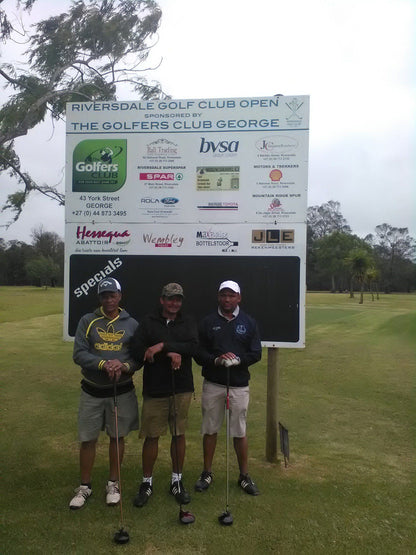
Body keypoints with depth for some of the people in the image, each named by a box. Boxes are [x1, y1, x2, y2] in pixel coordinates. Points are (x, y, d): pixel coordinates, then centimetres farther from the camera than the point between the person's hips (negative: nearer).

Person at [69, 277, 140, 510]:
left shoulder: (132, 324, 0)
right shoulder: (88, 321, -2)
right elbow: (79, 353, -9)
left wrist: (124, 366, -22)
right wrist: (103, 364, -23)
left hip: (122, 391, 0)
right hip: (92, 391, 0)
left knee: (118, 437, 12)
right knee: (88, 439, 8)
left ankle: (113, 484, 31)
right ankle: (85, 486, 28)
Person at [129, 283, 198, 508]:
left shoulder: (188, 322, 5)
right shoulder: (148, 322, 0)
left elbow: (192, 346, -12)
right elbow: (136, 350, -11)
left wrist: (162, 346, -20)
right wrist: (170, 354, -18)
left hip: (181, 389, 2)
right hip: (154, 389, -1)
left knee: (179, 435, 11)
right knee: (151, 436, 7)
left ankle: (177, 481, 28)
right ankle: (147, 483, 25)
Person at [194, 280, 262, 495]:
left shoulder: (249, 322, 3)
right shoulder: (207, 322, 2)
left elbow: (256, 354, -1)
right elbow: (198, 353, -1)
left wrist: (238, 360, -18)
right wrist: (217, 360, -19)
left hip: (239, 385, 0)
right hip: (212, 383, 1)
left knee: (240, 432, 7)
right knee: (210, 430, 10)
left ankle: (244, 476, 25)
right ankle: (207, 474, 27)